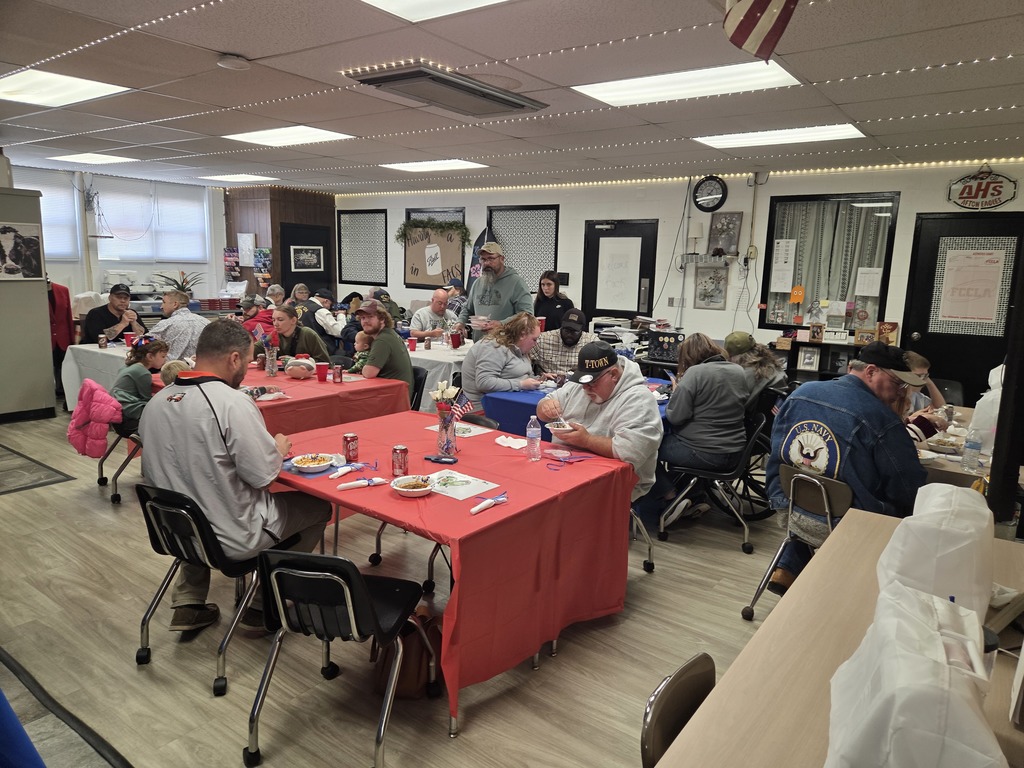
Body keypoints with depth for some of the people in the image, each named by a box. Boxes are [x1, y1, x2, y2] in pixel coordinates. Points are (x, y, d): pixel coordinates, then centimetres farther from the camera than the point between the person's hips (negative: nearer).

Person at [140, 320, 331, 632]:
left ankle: (187, 605, 29)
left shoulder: (156, 402, -2)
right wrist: (279, 448, 0)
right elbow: (264, 475, -21)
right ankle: (262, 606, 17)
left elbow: (189, 463, 9)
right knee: (319, 504, 11)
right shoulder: (233, 403, -24)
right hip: (232, 540, -7)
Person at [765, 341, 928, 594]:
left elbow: (777, 452, 11)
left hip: (792, 507, 6)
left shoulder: (801, 393, -1)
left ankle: (789, 569, 23)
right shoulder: (882, 418, -19)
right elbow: (910, 492, -14)